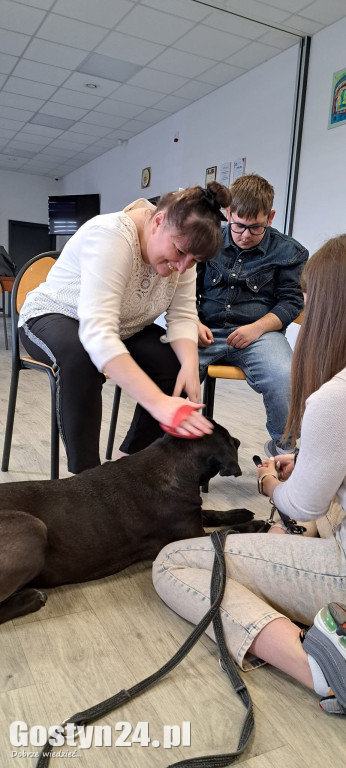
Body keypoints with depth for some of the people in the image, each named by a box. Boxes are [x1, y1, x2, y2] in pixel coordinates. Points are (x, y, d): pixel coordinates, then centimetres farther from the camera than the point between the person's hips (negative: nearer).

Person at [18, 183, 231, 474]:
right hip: (51, 319, -6)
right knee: (81, 358, -38)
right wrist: (158, 403, -52)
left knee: (178, 361, -17)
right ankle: (84, 472, -24)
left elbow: (183, 315, -12)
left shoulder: (181, 245, -12)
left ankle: (132, 457, -2)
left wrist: (190, 365, -33)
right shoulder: (110, 237, -34)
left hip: (123, 329, 6)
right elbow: (97, 334, -44)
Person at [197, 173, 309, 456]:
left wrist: (257, 327, -11)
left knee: (285, 378, -33)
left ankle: (282, 447, -1)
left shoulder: (288, 251, 10)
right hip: (207, 330, 2)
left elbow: (291, 301, 7)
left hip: (260, 332, -1)